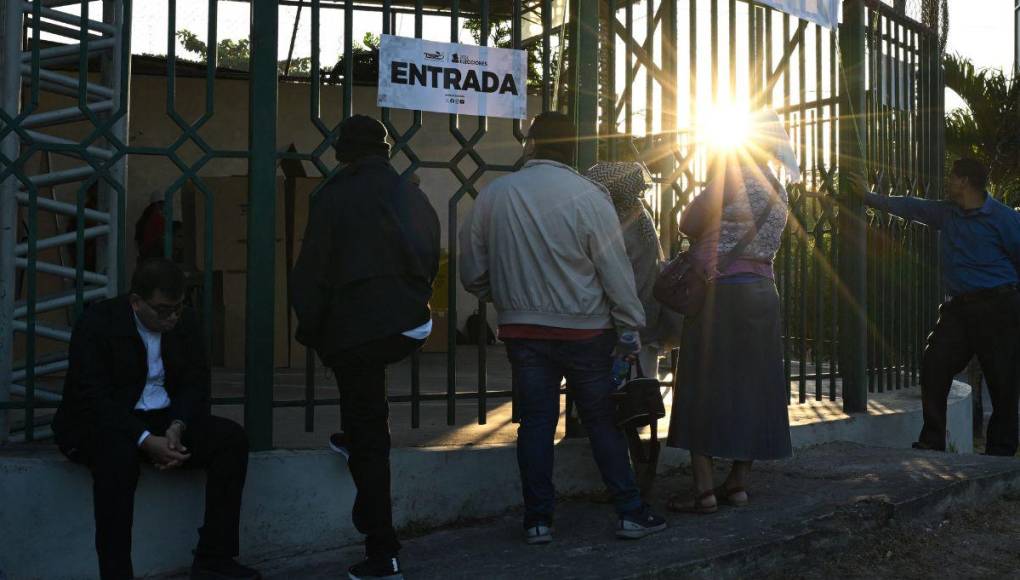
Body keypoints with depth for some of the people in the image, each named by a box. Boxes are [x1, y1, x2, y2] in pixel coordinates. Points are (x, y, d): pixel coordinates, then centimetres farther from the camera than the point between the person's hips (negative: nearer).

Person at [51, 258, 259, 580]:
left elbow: (196, 384, 2)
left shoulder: (185, 322, 4)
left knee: (232, 438, -18)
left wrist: (176, 429, -19)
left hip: (168, 422, 5)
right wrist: (146, 441, -31)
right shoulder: (97, 323, -13)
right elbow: (93, 398, -21)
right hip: (103, 424, -5)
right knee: (118, 451, -39)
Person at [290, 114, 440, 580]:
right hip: (411, 328, 5)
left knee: (369, 441, 1)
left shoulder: (336, 196, -7)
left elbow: (311, 273, -6)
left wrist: (310, 330, 5)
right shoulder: (414, 197, 8)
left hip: (356, 328, -5)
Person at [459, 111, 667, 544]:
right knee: (602, 421, 8)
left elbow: (472, 273, 4)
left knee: (536, 422, 8)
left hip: (522, 330, 2)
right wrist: (631, 330, 0)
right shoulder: (589, 197, -10)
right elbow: (616, 272, -9)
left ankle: (537, 520, 12)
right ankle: (630, 513, 13)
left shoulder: (492, 196, -2)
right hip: (584, 330, -2)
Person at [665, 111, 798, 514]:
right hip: (762, 294, 8)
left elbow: (689, 224, -8)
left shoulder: (731, 171, -9)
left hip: (721, 292, -7)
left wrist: (711, 182, 9)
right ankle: (738, 483, 14)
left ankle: (704, 489, -5)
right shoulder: (776, 191, 14)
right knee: (750, 388, 10)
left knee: (705, 388, -4)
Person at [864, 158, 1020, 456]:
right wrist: (867, 196, 20)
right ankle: (932, 442, 5)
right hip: (958, 308, 6)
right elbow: (907, 206, 19)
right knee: (933, 368, -2)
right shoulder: (946, 213, 11)